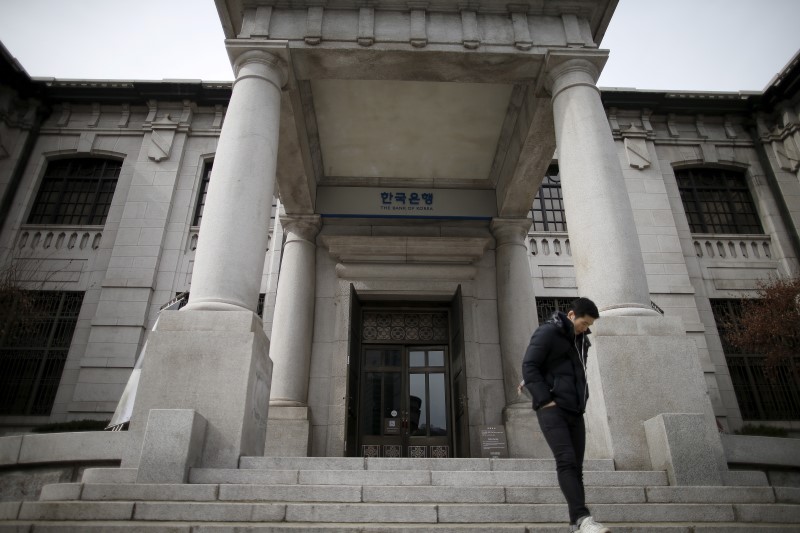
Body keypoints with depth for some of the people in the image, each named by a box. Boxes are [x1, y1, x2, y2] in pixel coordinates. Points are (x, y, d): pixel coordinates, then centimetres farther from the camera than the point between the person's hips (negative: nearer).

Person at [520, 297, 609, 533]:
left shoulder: (581, 340, 16)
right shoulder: (548, 332, -6)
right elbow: (529, 366, -11)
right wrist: (545, 399, -16)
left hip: (574, 411, 7)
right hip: (552, 408, -7)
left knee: (576, 465, 6)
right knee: (566, 461, -17)